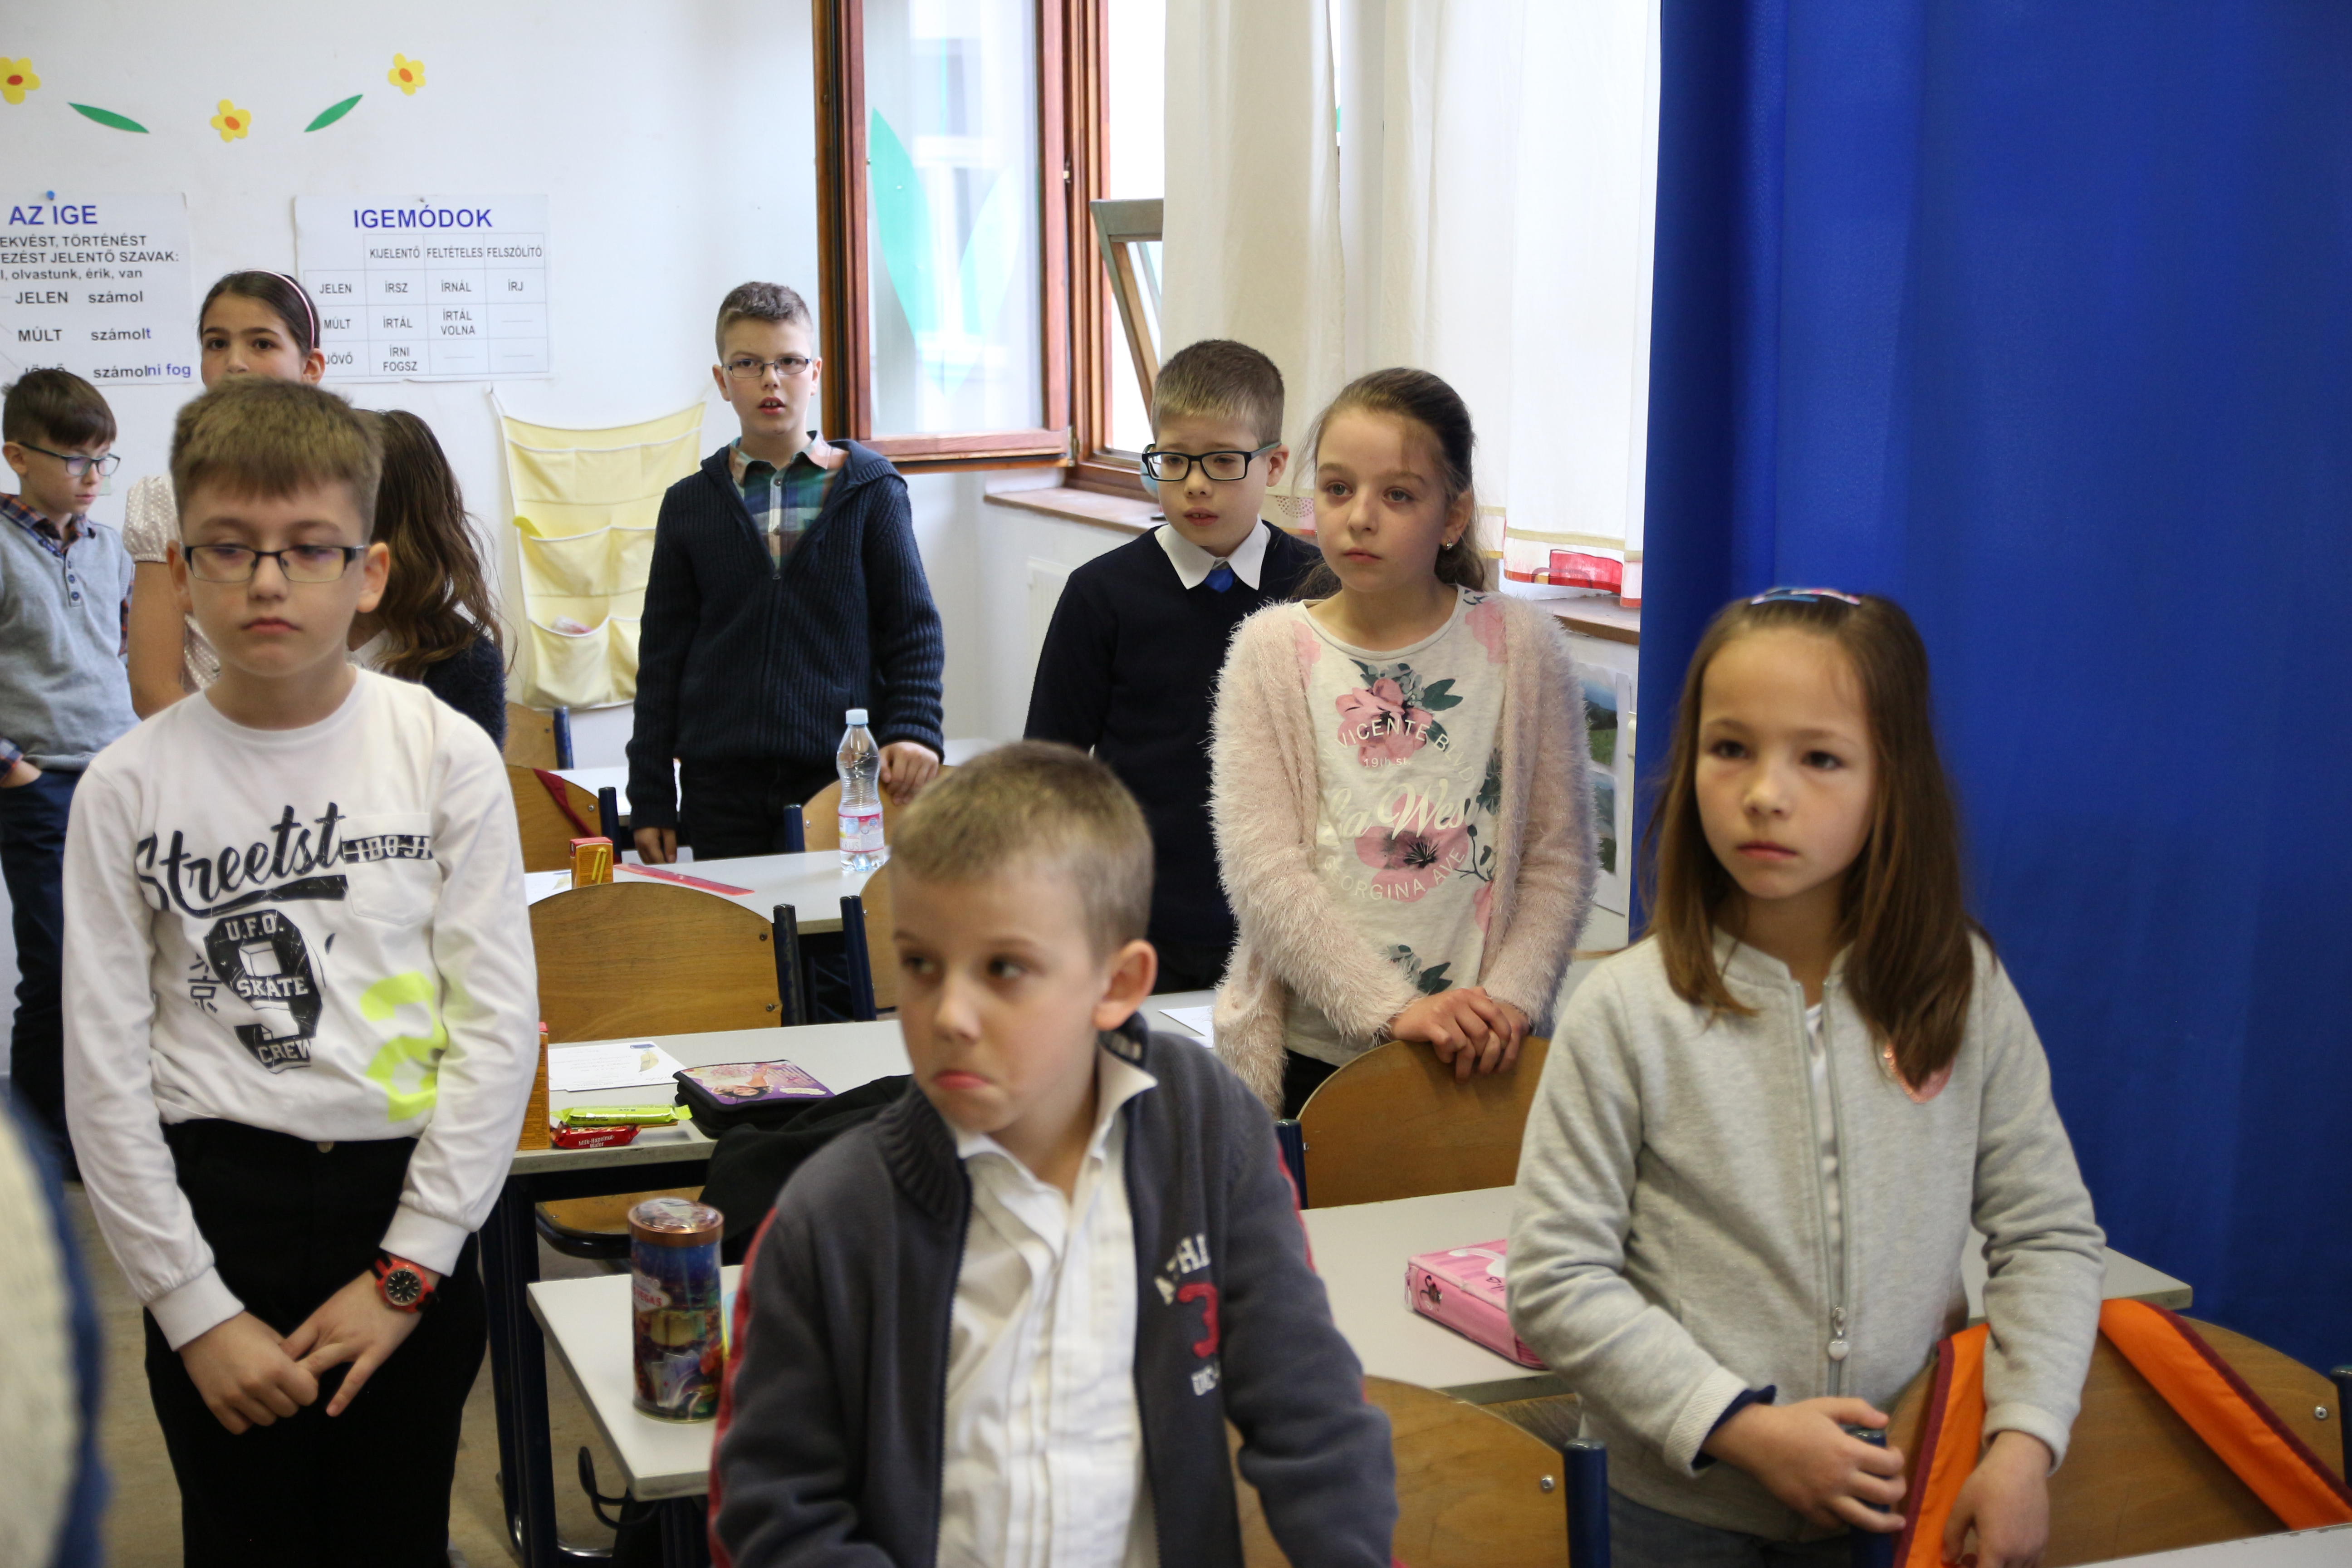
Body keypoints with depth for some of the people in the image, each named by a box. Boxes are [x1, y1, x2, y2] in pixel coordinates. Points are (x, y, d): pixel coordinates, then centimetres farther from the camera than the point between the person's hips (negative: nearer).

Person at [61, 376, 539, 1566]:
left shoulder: (447, 754, -4)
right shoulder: (130, 786, -4)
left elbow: (498, 1023, -5)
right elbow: (105, 1074, -3)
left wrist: (406, 1268, -8)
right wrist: (192, 1307, -7)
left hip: (406, 1202, 0)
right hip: (216, 1202, 0)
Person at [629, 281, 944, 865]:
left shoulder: (870, 491, 5)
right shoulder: (690, 505, 9)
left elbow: (914, 630, 5)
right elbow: (662, 657, 10)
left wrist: (913, 730, -12)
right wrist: (651, 799, 6)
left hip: (844, 778, -1)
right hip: (723, 789, 1)